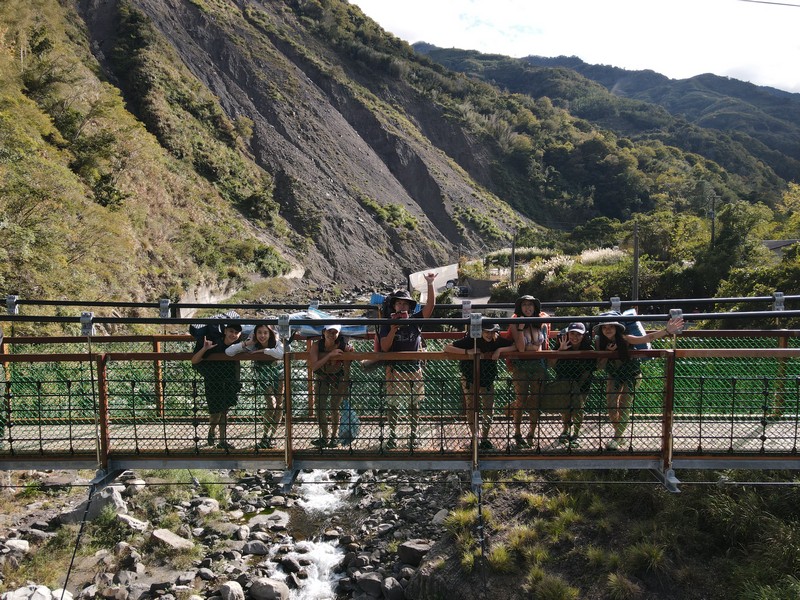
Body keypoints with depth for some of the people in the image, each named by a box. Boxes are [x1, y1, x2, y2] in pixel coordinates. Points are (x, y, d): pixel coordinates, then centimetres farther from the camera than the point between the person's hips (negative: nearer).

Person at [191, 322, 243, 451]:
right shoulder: (214, 344, -22)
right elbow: (194, 361, -22)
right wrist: (204, 348, -39)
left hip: (230, 384, 4)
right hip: (213, 384, -4)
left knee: (224, 411, 14)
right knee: (216, 414, 3)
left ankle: (223, 440, 26)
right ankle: (211, 431, 35)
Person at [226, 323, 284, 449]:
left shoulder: (276, 342, -24)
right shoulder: (252, 345, -20)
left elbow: (281, 353, -49)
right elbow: (228, 351, -26)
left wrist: (264, 350, -39)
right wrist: (246, 343, -33)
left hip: (279, 372, 1)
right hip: (263, 375, -1)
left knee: (279, 404, 0)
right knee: (271, 403, -16)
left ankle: (272, 436, 14)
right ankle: (265, 436, -1)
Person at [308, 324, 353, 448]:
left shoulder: (344, 346, -27)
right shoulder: (316, 346, -25)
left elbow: (347, 369, -17)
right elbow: (313, 366, -37)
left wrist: (346, 388, -14)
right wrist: (330, 355, -43)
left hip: (338, 378, -2)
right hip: (321, 378, 2)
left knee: (334, 408, 0)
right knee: (319, 407, -1)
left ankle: (334, 437, 20)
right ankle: (324, 437, 14)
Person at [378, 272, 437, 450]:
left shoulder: (415, 320, 0)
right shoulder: (387, 325, -3)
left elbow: (430, 305, -11)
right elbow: (384, 348, -11)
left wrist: (430, 284, -19)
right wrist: (393, 329, -20)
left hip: (414, 368, 1)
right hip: (395, 370, -1)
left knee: (415, 403, 11)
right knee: (392, 403, 6)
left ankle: (414, 434, 25)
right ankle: (392, 435, 21)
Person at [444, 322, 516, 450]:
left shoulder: (498, 341, -16)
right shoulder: (471, 340, -24)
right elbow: (447, 348, -28)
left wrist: (500, 350, -28)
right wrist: (467, 352, -39)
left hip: (487, 379, 2)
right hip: (470, 378, -2)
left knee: (488, 408, 2)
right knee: (471, 407, 2)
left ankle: (484, 438, 18)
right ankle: (474, 438, 14)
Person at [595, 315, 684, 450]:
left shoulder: (624, 339, -28)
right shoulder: (600, 343, -19)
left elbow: (647, 338, -38)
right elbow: (599, 366, -16)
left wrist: (666, 331, -51)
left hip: (631, 375, -3)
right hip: (613, 376, 3)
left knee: (624, 407, -6)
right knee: (611, 407, 0)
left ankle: (616, 438, 8)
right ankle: (619, 433, 26)